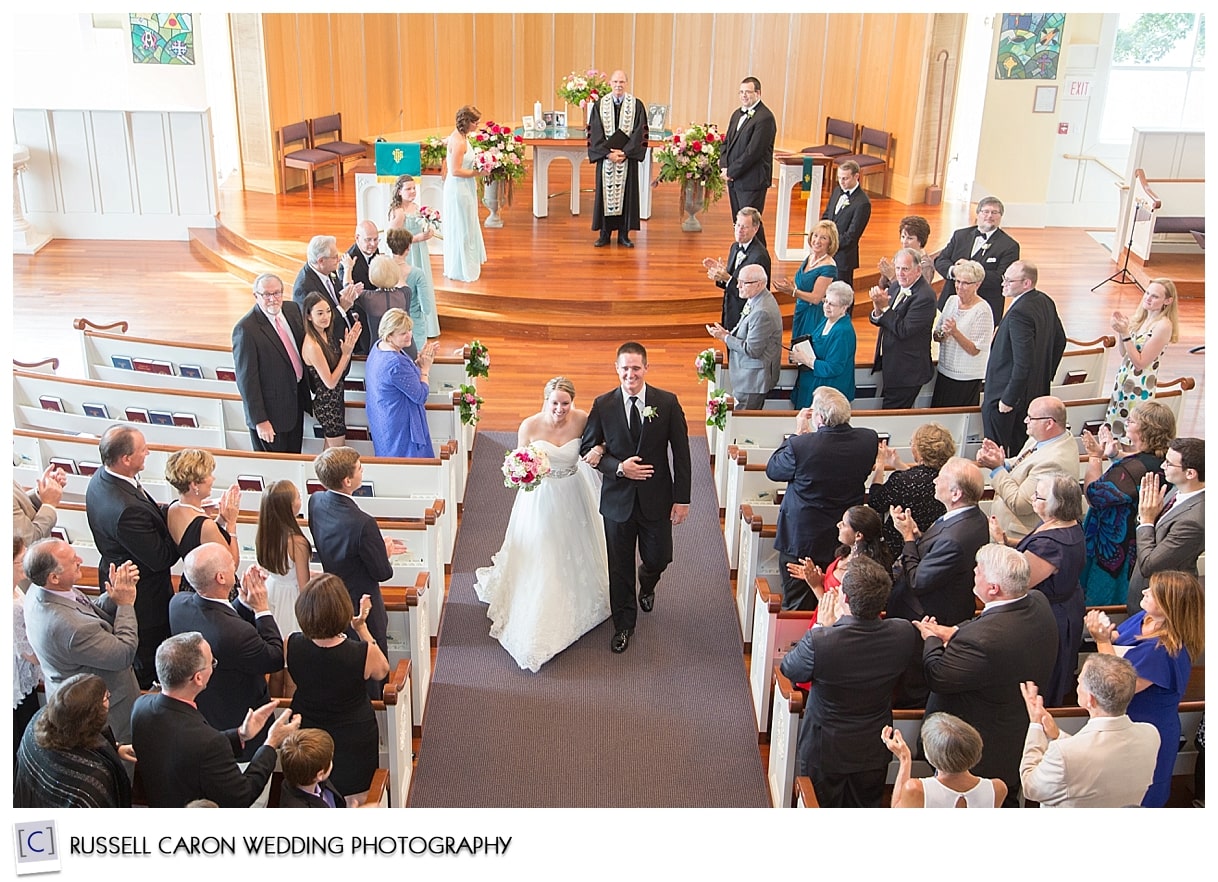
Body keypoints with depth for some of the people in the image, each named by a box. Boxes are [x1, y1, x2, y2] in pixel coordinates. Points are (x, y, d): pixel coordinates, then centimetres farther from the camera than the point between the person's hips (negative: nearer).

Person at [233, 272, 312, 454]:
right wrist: (259, 420, -19)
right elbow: (246, 379, -20)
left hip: (296, 400, 7)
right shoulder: (245, 330, -22)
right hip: (271, 408, -7)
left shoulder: (292, 310, -1)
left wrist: (307, 393, 12)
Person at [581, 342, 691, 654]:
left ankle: (646, 585, 48)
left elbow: (681, 453, -4)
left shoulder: (667, 403, -8)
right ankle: (624, 624, 29)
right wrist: (618, 467, -16)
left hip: (656, 497, 0)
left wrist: (682, 498, -6)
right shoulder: (603, 405, -6)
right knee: (620, 567, 10)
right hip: (618, 498, 0)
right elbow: (588, 448, 1)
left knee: (658, 558, 11)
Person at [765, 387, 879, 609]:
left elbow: (772, 470, -7)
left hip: (801, 540, -4)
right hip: (846, 539, 4)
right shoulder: (869, 439, -12)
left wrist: (798, 433, 0)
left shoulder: (801, 445, -25)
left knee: (797, 607, 10)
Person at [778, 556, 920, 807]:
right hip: (874, 750, 3)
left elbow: (789, 669, -13)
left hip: (824, 751, -3)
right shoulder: (904, 634, -21)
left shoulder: (819, 641, -34)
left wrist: (822, 626, -6)